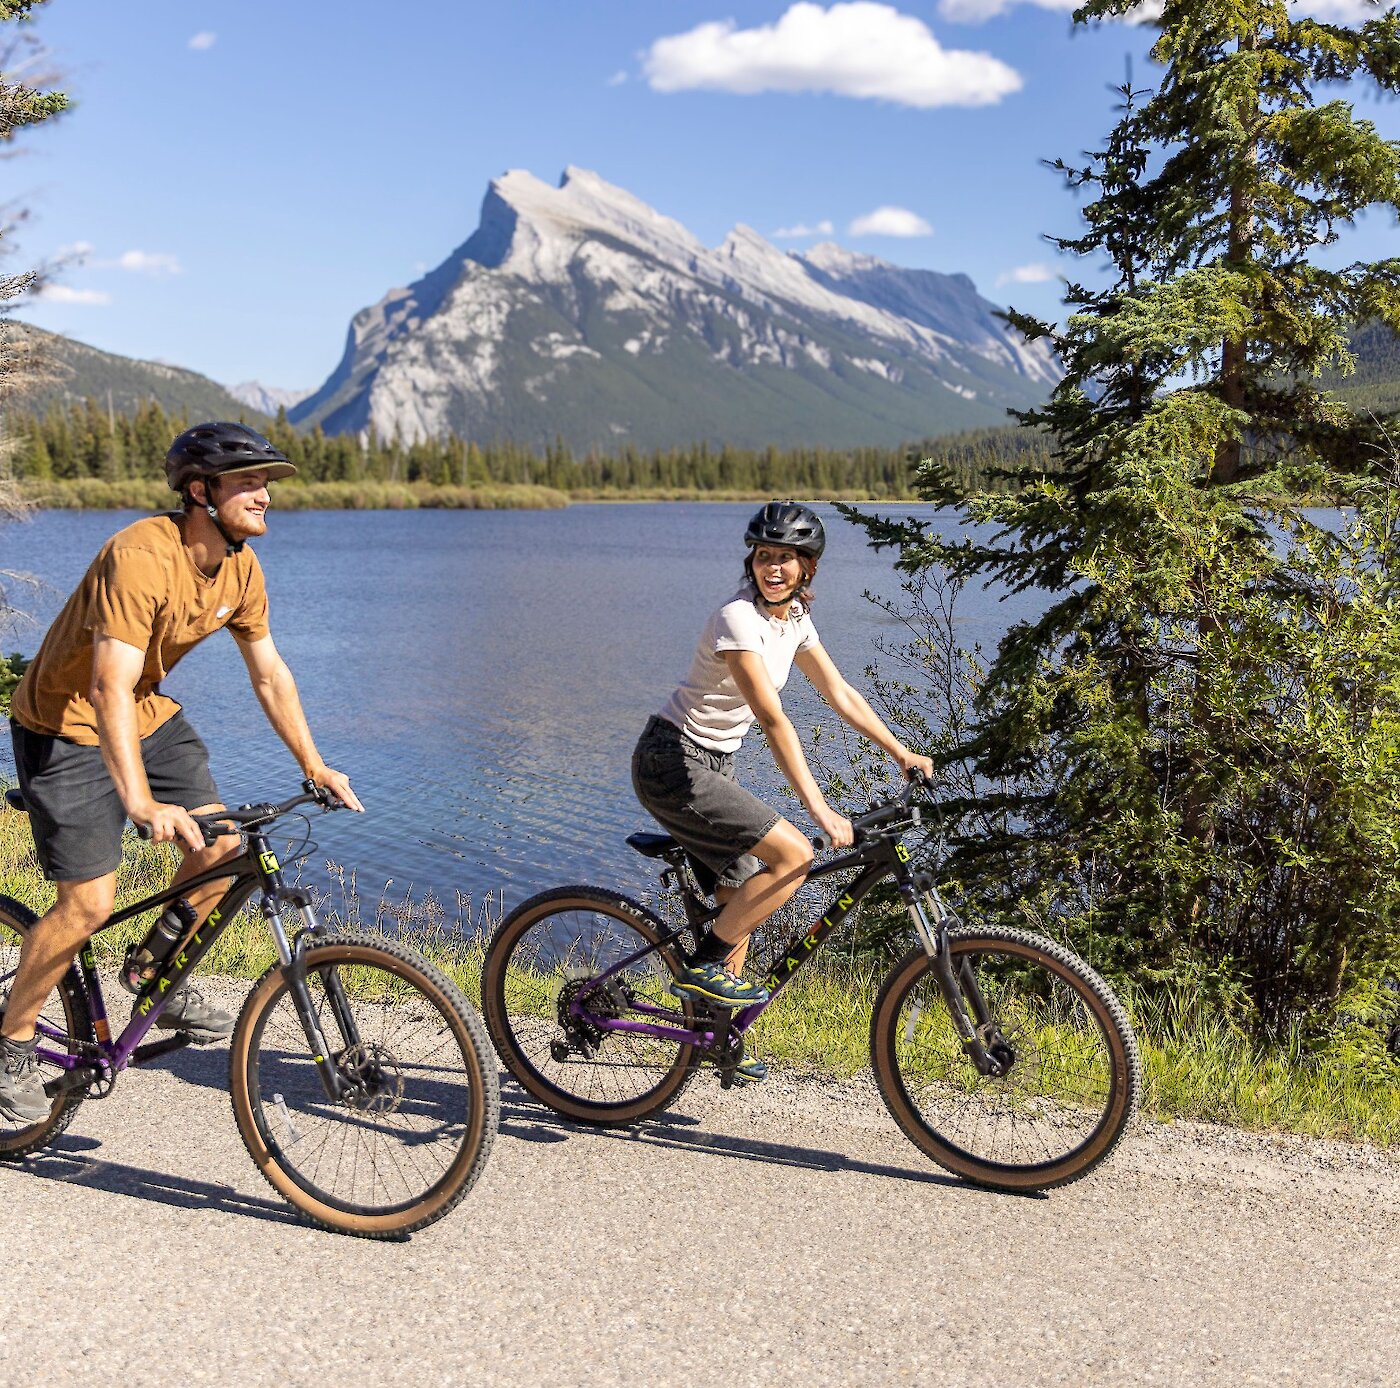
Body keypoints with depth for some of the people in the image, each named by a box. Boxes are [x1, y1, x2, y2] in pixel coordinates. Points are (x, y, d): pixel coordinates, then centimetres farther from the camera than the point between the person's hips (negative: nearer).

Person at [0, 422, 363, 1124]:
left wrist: (313, 764, 0)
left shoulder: (239, 568, -7)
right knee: (88, 903, -9)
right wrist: (141, 801, -48)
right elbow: (110, 687, -39)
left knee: (222, 848, -2)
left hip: (149, 716, 7)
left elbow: (269, 672, 3)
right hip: (67, 725, -7)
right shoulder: (141, 557, -32)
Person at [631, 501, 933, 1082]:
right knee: (794, 854, -18)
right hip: (673, 764, -9)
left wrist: (902, 752, 8)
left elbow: (840, 694, 13)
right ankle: (703, 967, -6)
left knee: (744, 897, 10)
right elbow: (773, 719, -29)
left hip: (710, 765, 9)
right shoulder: (738, 619, -22)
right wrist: (819, 809, -33)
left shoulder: (794, 618, 6)